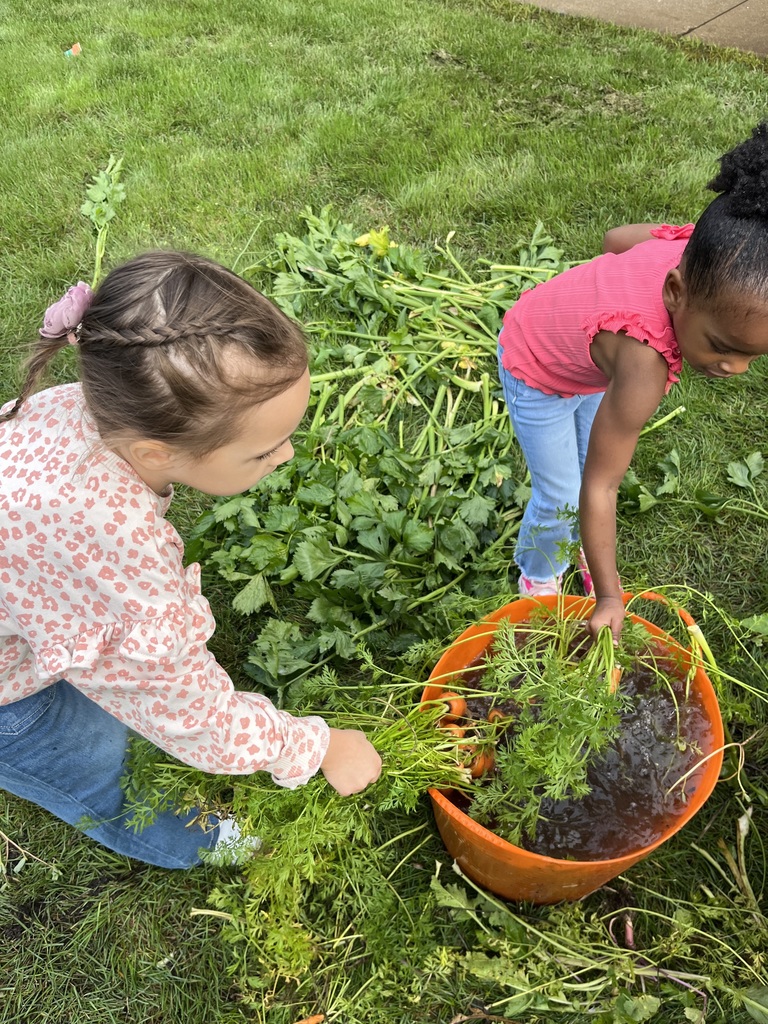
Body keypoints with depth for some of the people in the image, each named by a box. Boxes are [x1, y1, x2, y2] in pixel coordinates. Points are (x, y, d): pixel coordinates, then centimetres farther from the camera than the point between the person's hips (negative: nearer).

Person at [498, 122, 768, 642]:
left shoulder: (701, 250, -29)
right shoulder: (645, 364, -47)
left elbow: (617, 237, -8)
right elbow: (598, 490, -41)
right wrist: (609, 599, -35)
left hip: (592, 359, 7)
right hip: (540, 376, -6)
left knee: (601, 462, 17)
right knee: (562, 496, 3)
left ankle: (583, 549, 46)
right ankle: (539, 575, 35)